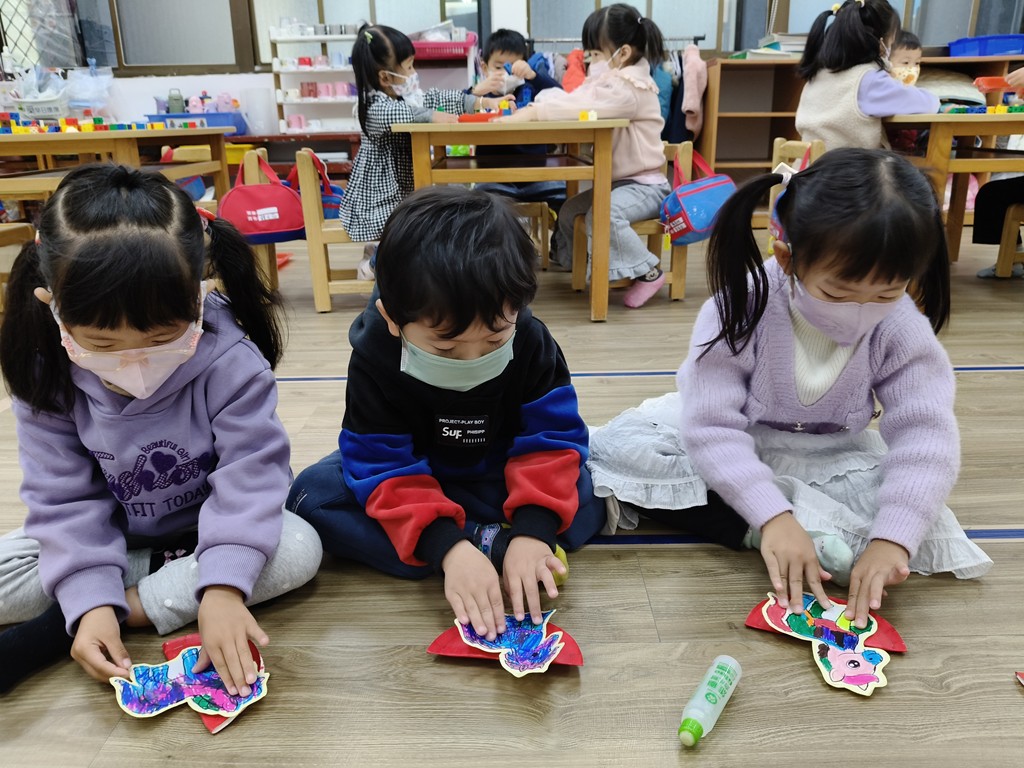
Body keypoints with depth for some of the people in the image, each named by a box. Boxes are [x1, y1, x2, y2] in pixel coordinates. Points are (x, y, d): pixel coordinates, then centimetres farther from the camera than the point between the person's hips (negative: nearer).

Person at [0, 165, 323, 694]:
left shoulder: (230, 363, -28)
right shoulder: (46, 376, -19)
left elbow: (248, 477, -28)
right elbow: (64, 497, -16)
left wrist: (222, 585, -40)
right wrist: (89, 598, -28)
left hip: (207, 529, -1)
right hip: (110, 537, 2)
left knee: (300, 549, -29)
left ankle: (88, 621, -20)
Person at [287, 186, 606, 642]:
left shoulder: (532, 343, -22)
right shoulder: (373, 358, -26)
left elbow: (552, 442, -21)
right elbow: (385, 470, -29)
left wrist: (532, 532, -36)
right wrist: (448, 546, -43)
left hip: (500, 481, 0)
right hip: (414, 476, 1)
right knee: (313, 493, -27)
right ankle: (492, 544, -32)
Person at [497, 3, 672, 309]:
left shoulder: (628, 89, -20)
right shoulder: (613, 79, 12)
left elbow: (581, 107, -32)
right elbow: (573, 100, 3)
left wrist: (531, 114, -31)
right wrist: (530, 109, -12)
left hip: (646, 184, -10)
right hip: (618, 181, 10)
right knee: (568, 212, 8)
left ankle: (648, 271, -17)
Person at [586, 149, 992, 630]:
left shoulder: (903, 330, -18)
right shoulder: (741, 309, -27)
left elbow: (925, 431, -24)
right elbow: (712, 425, -30)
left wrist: (892, 537, -38)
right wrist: (773, 516, -41)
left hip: (829, 459, 2)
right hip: (732, 449, -1)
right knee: (619, 446, -26)